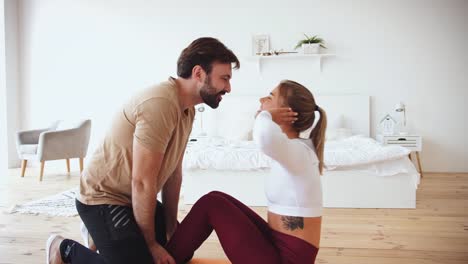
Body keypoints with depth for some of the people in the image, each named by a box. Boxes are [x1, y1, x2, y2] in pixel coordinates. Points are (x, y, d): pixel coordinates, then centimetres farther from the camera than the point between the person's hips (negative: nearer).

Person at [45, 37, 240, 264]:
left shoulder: (187, 108, 1)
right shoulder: (160, 104, -29)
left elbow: (173, 171, 5)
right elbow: (142, 182, -27)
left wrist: (171, 225, 8)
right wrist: (150, 243, -15)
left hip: (134, 197, 9)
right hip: (103, 198, -9)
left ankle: (102, 234, 28)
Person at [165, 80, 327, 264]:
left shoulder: (297, 150, -21)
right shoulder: (297, 148, 7)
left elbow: (265, 136, -45)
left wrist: (265, 113, -25)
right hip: (278, 246, 9)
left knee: (210, 204, -6)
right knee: (217, 198, 10)